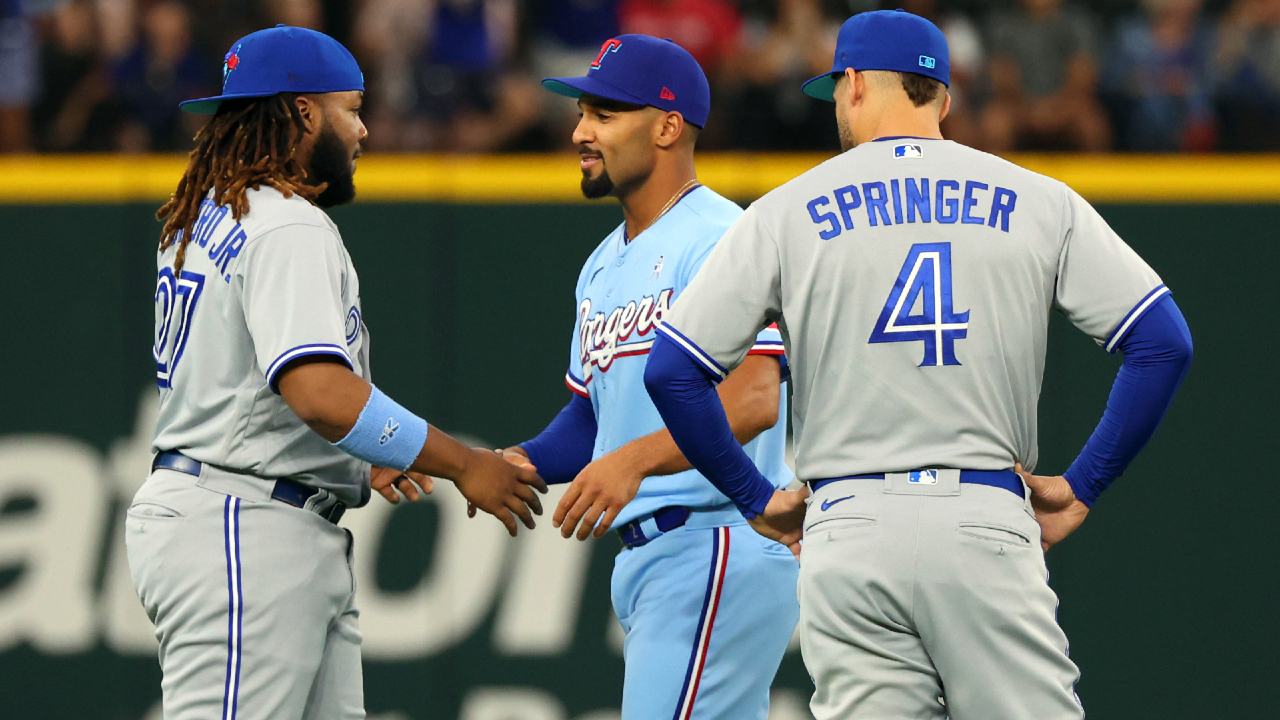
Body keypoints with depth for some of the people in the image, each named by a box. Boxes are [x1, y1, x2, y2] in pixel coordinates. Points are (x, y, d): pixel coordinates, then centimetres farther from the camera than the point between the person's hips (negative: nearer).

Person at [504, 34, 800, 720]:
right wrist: (523, 460, 3)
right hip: (644, 556, 10)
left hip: (721, 548, -10)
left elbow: (753, 400, -25)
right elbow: (590, 412, 24)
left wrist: (635, 458, -38)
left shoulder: (720, 239, -13)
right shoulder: (605, 264, 20)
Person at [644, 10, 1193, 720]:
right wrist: (1082, 484, 7)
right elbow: (1162, 341, 1)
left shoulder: (786, 211, 7)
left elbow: (671, 368, 3)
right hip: (988, 521, 0)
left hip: (848, 529, 0)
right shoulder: (1037, 201, 8)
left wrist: (755, 497, 13)